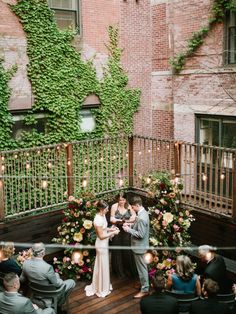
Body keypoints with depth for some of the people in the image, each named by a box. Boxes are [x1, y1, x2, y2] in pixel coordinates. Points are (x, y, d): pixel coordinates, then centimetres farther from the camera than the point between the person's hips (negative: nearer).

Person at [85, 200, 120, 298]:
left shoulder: (102, 216, 1)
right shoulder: (98, 220, -28)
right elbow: (101, 236, -23)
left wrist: (110, 229, 0)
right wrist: (113, 233, -18)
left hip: (104, 244, 9)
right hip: (102, 244, -9)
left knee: (103, 265, 21)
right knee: (102, 266, 5)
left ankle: (103, 286, 37)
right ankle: (102, 289, 20)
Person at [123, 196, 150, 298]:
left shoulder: (141, 218, -29)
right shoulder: (143, 212, 2)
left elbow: (141, 234, -27)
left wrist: (129, 230, -19)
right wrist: (130, 225, 4)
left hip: (139, 246, -10)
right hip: (140, 245, 10)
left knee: (142, 267, 2)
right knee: (142, 266, 23)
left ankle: (145, 290, 14)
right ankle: (144, 284, 38)